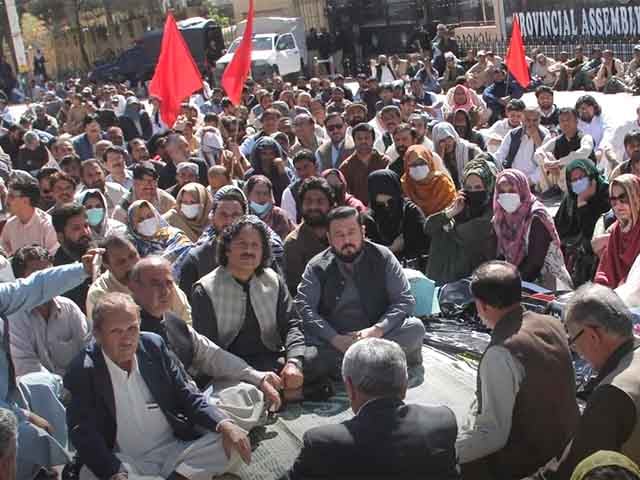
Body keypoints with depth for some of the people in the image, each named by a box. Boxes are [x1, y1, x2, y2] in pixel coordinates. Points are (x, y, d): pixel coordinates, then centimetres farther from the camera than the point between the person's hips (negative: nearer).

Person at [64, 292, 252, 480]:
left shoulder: (153, 346, 2)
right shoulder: (82, 372, -9)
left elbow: (186, 396, 7)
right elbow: (84, 435, -14)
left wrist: (224, 425, -11)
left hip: (175, 449, 3)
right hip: (127, 462, -3)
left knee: (228, 445, -16)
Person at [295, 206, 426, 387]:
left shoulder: (383, 257, 3)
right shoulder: (317, 267, 4)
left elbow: (405, 301, -2)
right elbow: (303, 308, -7)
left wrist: (377, 330, -18)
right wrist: (335, 339, -21)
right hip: (331, 341, -1)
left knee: (415, 328, -26)